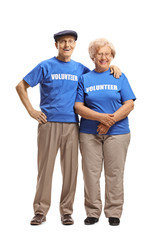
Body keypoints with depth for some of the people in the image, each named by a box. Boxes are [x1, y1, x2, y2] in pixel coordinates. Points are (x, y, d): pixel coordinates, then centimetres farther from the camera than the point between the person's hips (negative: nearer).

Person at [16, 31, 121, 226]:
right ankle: (40, 211, 11)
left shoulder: (80, 69, 12)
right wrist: (31, 111, -1)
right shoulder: (46, 66, 3)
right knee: (45, 167, 1)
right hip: (48, 123, -3)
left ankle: (66, 211, 16)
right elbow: (21, 86, 6)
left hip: (71, 124, 3)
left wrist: (113, 67, 4)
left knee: (70, 169, 4)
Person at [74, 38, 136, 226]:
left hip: (117, 133, 0)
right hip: (89, 133, 1)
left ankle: (114, 213, 13)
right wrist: (101, 117, -13)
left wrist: (111, 120, -12)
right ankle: (93, 212, 13)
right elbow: (78, 107, 0)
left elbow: (129, 104, 1)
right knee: (91, 173, 1)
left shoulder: (120, 77, 9)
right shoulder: (85, 79, 10)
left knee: (114, 173, 2)